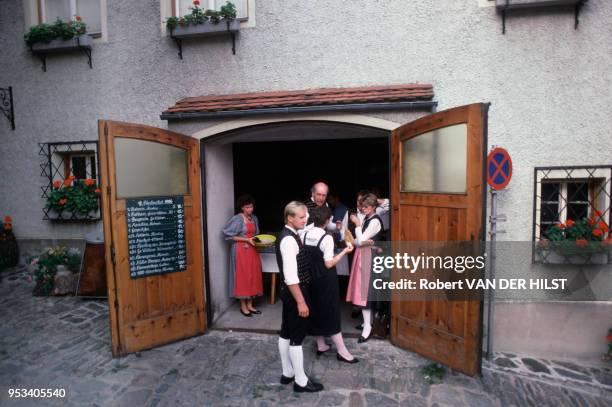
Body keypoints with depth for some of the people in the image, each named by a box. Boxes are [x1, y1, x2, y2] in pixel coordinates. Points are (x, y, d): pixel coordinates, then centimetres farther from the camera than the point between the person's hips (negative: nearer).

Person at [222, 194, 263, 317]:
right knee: (243, 277, 1)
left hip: (252, 250, 7)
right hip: (241, 251, -7)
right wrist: (247, 240, -19)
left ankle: (250, 305, 21)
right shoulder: (237, 219, -12)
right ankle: (243, 306, 13)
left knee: (253, 276, 8)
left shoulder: (254, 218, 9)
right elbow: (229, 235, -14)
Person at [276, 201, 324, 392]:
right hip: (295, 292, -10)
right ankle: (301, 381, 17)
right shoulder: (289, 240, -23)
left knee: (286, 332, 18)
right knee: (297, 336, 2)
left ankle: (287, 373, 32)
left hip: (290, 292, 10)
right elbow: (290, 276, -26)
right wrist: (301, 301, -22)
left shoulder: (290, 235, 8)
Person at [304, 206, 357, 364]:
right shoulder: (327, 238, -20)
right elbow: (329, 264, -20)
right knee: (331, 312, 2)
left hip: (311, 278, 7)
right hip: (326, 280, -6)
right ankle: (342, 351, 12)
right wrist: (345, 251, -15)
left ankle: (321, 345, 29)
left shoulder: (306, 235, 0)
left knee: (316, 310, 16)